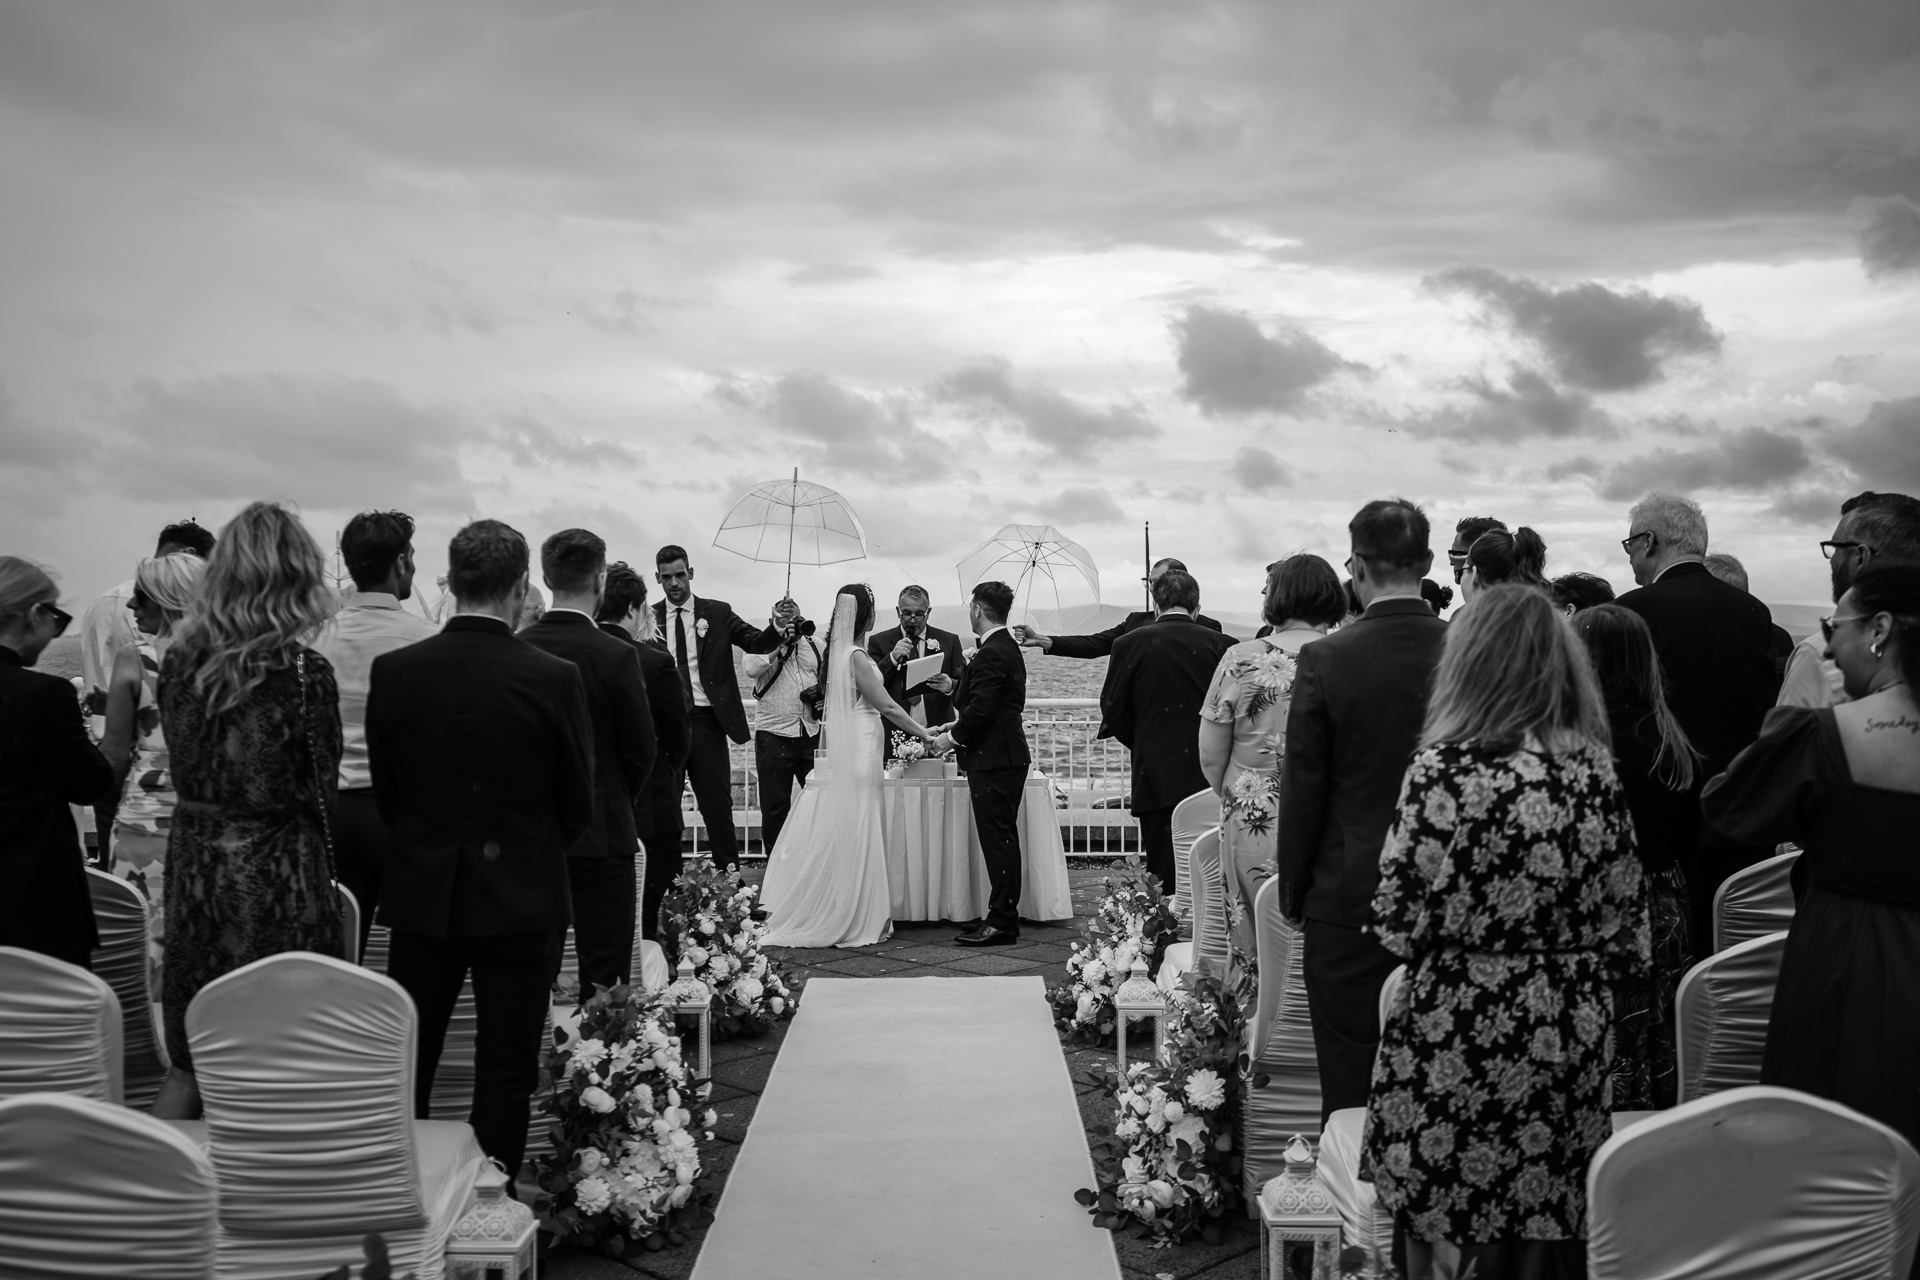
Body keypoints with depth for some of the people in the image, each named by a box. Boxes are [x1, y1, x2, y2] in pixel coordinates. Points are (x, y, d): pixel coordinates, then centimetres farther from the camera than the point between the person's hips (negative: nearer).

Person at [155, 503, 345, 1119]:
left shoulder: (178, 663, 0)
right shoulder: (304, 673, -16)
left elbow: (186, 772, 9)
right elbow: (320, 794, -6)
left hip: (193, 875, 5)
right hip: (276, 884, -5)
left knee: (191, 1066, 19)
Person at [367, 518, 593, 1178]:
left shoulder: (394, 671, -8)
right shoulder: (554, 678, -15)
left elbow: (384, 789, 2)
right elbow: (577, 804, -6)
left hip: (421, 898, 3)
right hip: (521, 900, -2)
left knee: (405, 1070, 16)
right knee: (505, 1076, 9)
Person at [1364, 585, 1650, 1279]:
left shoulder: (1446, 769, -12)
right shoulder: (1595, 771, 3)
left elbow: (1401, 924, -13)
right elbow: (1628, 933, 6)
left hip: (1459, 1055, -5)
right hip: (1571, 1051, 5)